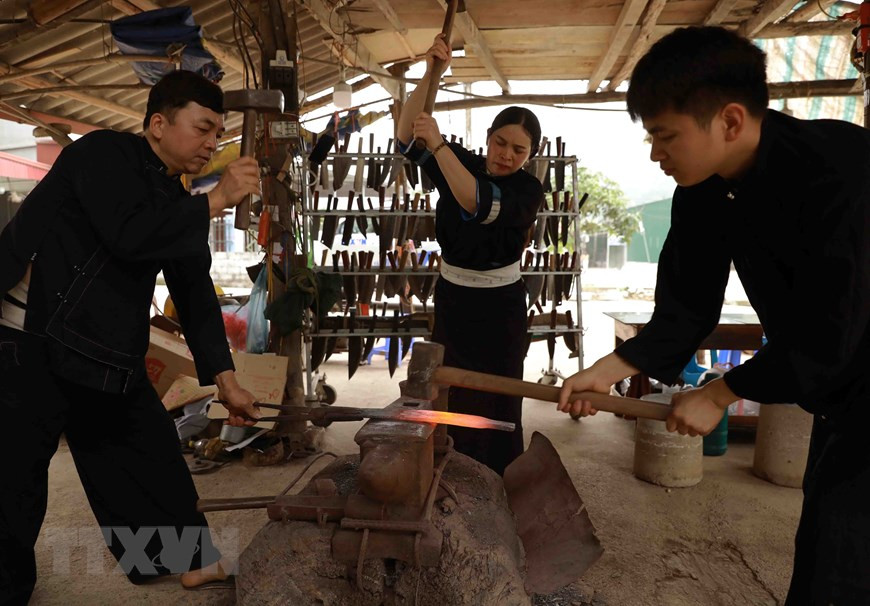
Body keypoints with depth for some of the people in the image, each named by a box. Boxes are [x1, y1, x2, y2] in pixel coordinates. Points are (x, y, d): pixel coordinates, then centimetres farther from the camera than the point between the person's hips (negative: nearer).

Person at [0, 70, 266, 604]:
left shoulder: (176, 204, 10)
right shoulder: (102, 153, -12)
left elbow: (195, 292, 8)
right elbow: (130, 236, -30)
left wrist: (226, 379, 3)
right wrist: (217, 200, -22)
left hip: (107, 354, 8)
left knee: (154, 453, 11)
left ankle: (187, 557, 26)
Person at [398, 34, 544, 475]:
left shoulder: (527, 189, -13)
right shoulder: (461, 162, -1)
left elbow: (480, 204, -32)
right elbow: (406, 136, -9)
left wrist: (438, 144, -35)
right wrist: (431, 75, -19)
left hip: (498, 306, -4)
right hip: (451, 296, 4)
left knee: (496, 402, 4)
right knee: (449, 396, 11)